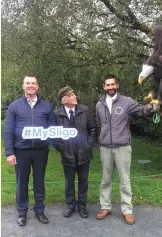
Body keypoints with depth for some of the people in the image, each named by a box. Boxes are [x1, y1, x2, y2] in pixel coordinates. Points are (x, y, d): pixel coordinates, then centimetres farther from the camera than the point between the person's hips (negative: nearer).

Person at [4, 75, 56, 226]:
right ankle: (22, 212, 27)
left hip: (41, 150, 1)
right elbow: (8, 131, -1)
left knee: (39, 181, 12)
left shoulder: (46, 106, 5)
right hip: (21, 150, -1)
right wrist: (9, 152, -7)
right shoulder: (14, 106, 2)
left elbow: (53, 126, 9)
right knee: (22, 182, 10)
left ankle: (39, 210, 28)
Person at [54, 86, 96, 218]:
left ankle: (82, 205, 30)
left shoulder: (85, 110, -4)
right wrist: (60, 147, -4)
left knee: (83, 180, 13)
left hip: (84, 153, 1)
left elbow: (92, 129, 3)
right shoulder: (57, 114, -8)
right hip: (68, 154, -1)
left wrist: (89, 144, -2)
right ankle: (70, 205, 32)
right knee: (69, 181, 14)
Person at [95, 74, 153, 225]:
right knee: (106, 179, 13)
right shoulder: (99, 105, 7)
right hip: (105, 148, 3)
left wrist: (150, 107, -33)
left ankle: (127, 210, 17)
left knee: (124, 180, 5)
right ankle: (105, 207, 26)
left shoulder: (126, 101, -2)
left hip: (122, 147, -2)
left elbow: (142, 112, -12)